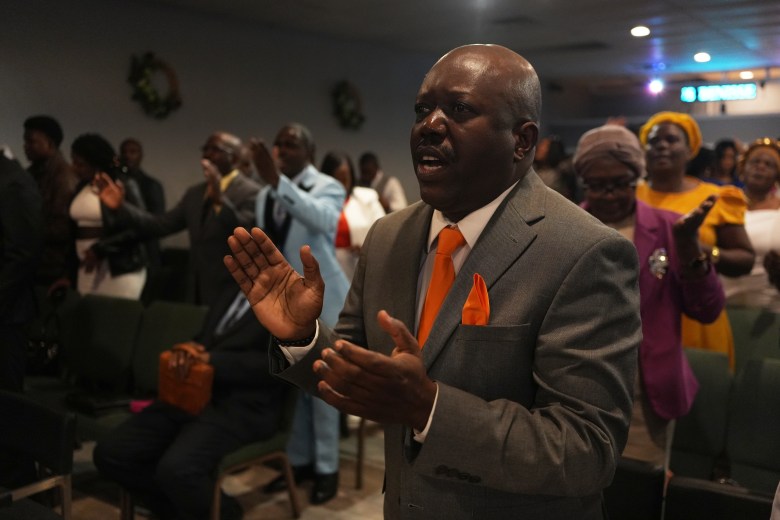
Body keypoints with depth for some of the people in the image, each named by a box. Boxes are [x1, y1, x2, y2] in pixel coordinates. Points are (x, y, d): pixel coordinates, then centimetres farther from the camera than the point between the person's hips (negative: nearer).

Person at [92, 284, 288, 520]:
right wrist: (187, 350, -3)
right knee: (109, 453, -6)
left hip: (240, 407, -8)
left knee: (175, 469, -31)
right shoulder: (231, 291, 19)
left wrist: (211, 359, -19)